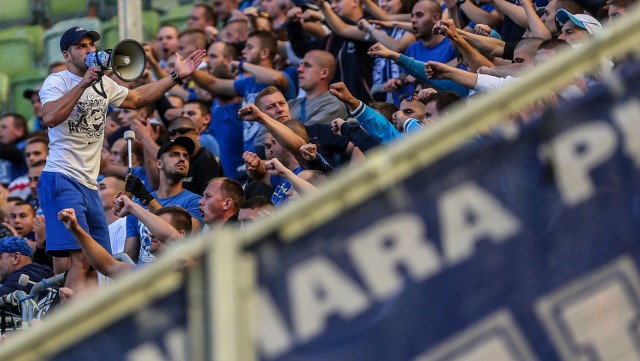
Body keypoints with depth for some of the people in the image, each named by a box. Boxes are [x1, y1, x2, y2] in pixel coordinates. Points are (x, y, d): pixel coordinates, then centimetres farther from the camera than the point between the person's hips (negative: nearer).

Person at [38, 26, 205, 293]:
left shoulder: (103, 84, 18)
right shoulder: (57, 82, -5)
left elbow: (137, 98, 34)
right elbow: (50, 118, -23)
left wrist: (176, 76, 27)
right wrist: (84, 83, -24)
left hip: (89, 185, 9)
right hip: (62, 180, -9)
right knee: (81, 259, -21)